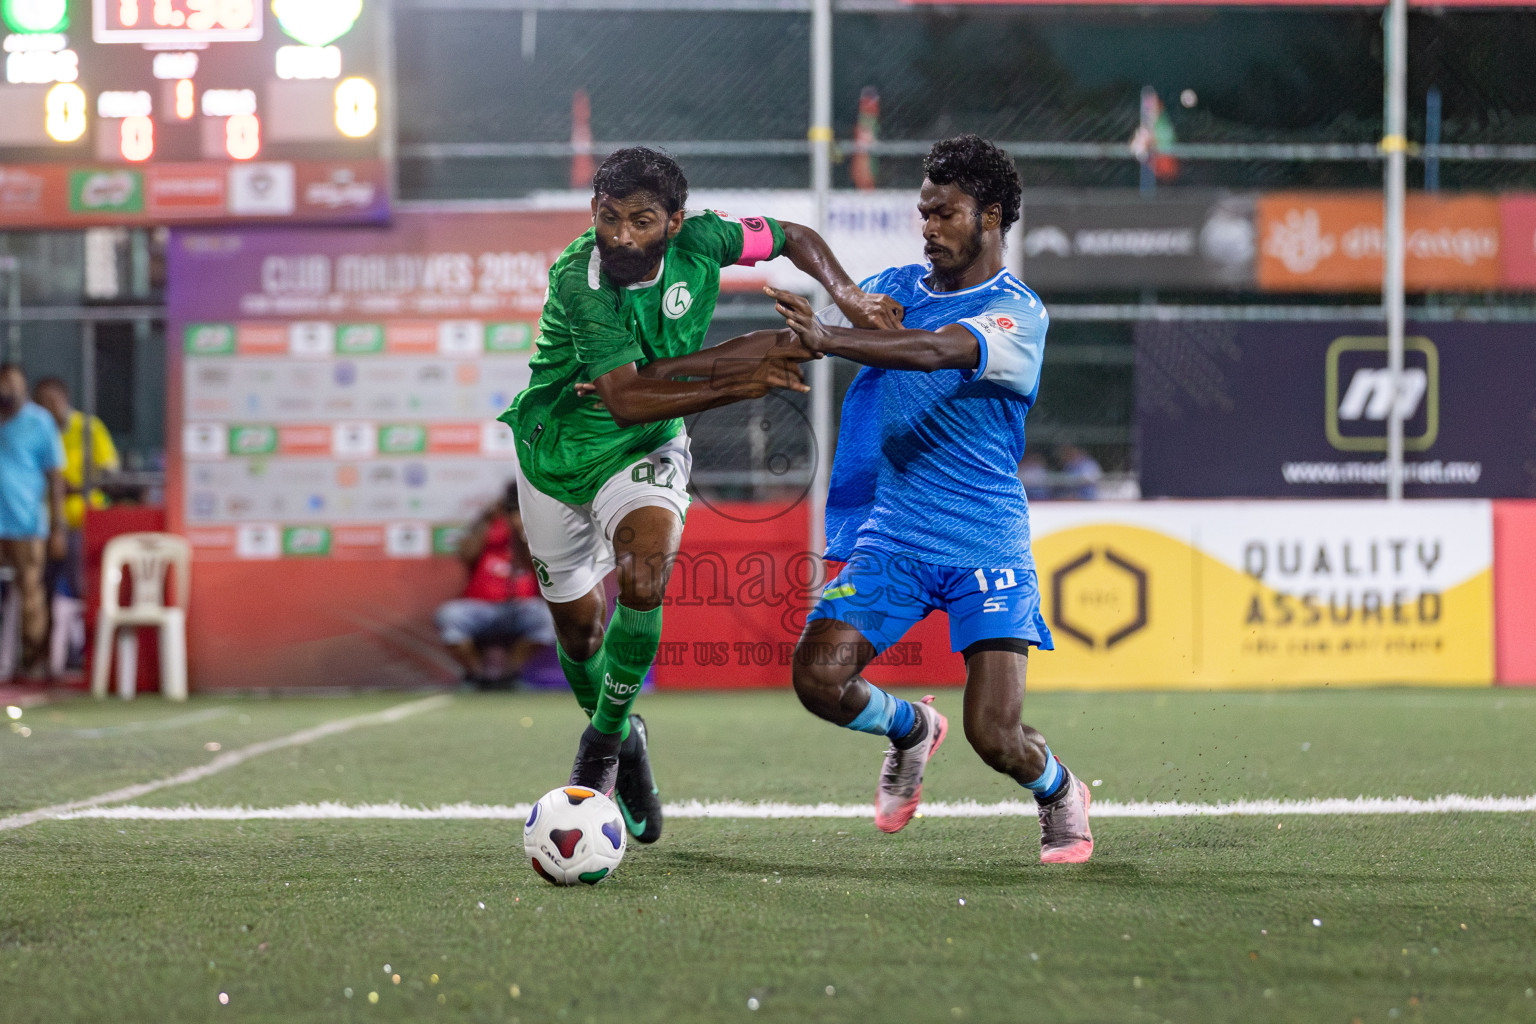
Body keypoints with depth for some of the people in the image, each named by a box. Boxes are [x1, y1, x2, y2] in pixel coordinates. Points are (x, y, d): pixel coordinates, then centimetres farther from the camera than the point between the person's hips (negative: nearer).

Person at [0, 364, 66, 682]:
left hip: (26, 523, -2)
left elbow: (55, 477, 2)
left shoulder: (39, 423, 2)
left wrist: (57, 527, -3)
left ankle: (34, 661, 6)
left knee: (30, 590, 0)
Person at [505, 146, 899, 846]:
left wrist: (847, 297, -14)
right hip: (559, 455, -1)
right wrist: (733, 377, -39)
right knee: (579, 631, 9)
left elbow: (793, 237, 3)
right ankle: (622, 736, 41)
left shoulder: (699, 241, -17)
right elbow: (625, 396, -35)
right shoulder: (577, 279, -28)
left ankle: (603, 741, -8)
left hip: (647, 451, 1)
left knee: (644, 575, -28)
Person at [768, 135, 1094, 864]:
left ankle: (1061, 795, 24)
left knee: (994, 735, -12)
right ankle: (910, 729, 20)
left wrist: (831, 339, -40)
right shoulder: (902, 287, 12)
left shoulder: (1017, 312, -10)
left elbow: (942, 351, -27)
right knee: (817, 675, -14)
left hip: (984, 545, -5)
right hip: (894, 536, 5)